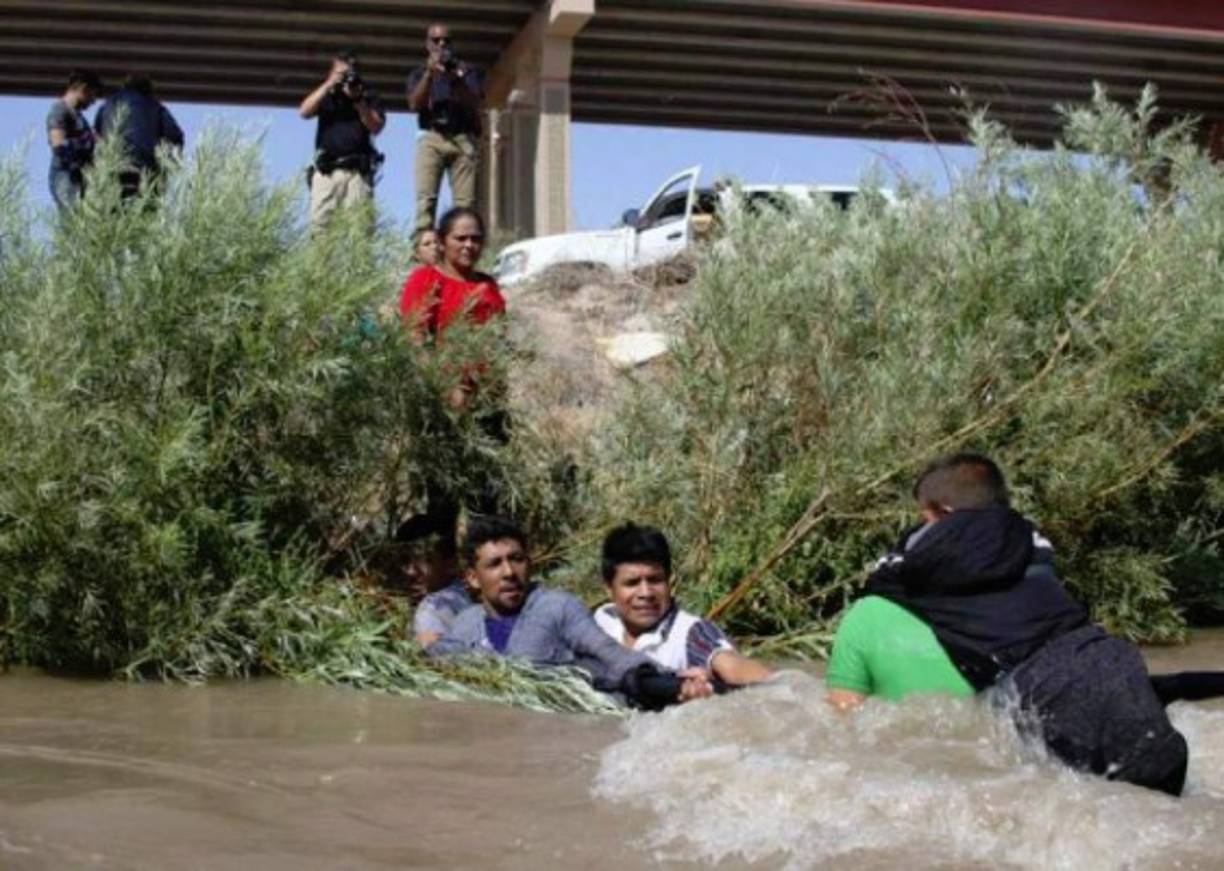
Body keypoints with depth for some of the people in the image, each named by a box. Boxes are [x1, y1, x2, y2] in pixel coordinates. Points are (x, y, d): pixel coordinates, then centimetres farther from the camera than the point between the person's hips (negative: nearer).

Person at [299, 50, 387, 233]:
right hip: (326, 170, 1)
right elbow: (304, 112, 4)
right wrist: (328, 85, 1)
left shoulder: (367, 96, 18)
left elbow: (376, 127, 6)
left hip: (358, 171, -1)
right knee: (319, 224, -12)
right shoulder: (325, 96, 22)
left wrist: (358, 101, -4)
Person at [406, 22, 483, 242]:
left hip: (464, 139, 0)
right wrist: (429, 73, -10)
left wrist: (456, 79, -13)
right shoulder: (419, 73, 20)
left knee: (466, 202, -13)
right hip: (432, 137, 0)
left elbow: (473, 104, 3)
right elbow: (415, 105, 2)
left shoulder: (467, 70, 18)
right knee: (425, 199, -17)